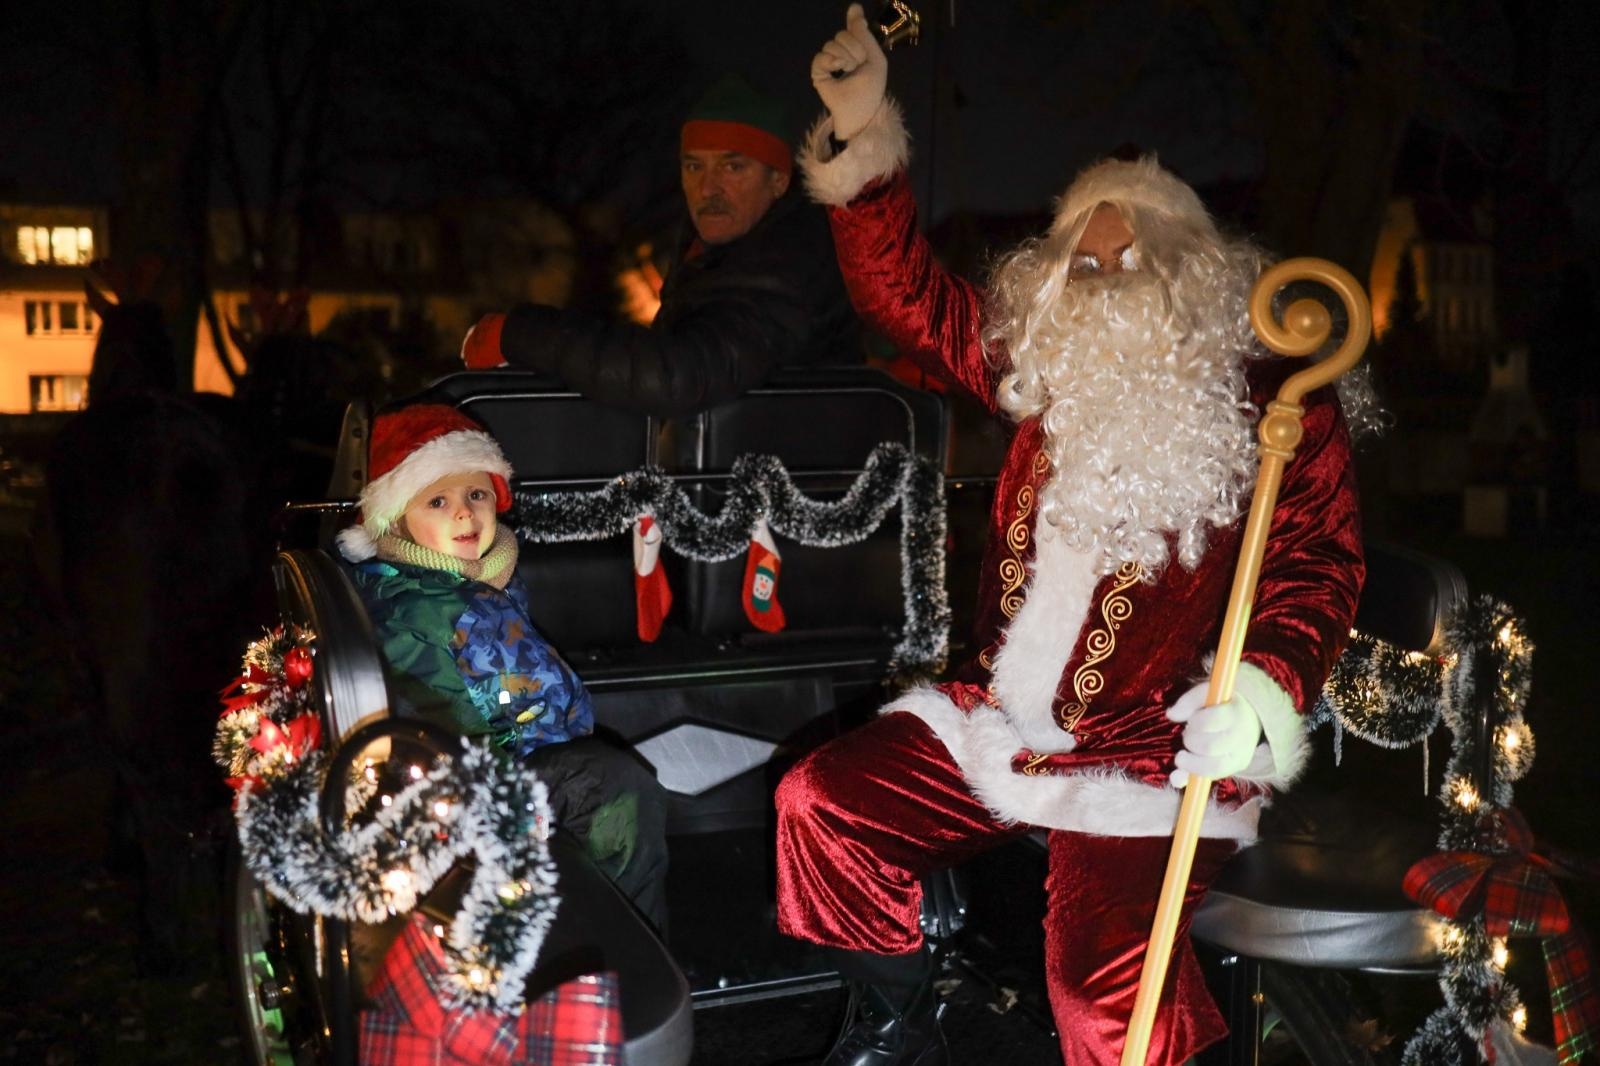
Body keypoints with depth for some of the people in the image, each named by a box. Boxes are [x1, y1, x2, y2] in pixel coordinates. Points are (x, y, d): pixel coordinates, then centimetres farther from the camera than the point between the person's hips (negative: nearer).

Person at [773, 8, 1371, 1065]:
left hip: (1157, 750, -6)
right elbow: (907, 293, 11)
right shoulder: (1048, 370, 12)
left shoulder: (1276, 400, -3)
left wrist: (1265, 686, -28)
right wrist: (865, 138, 1)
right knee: (823, 802, -4)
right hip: (1002, 719, 6)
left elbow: (1318, 560, -9)